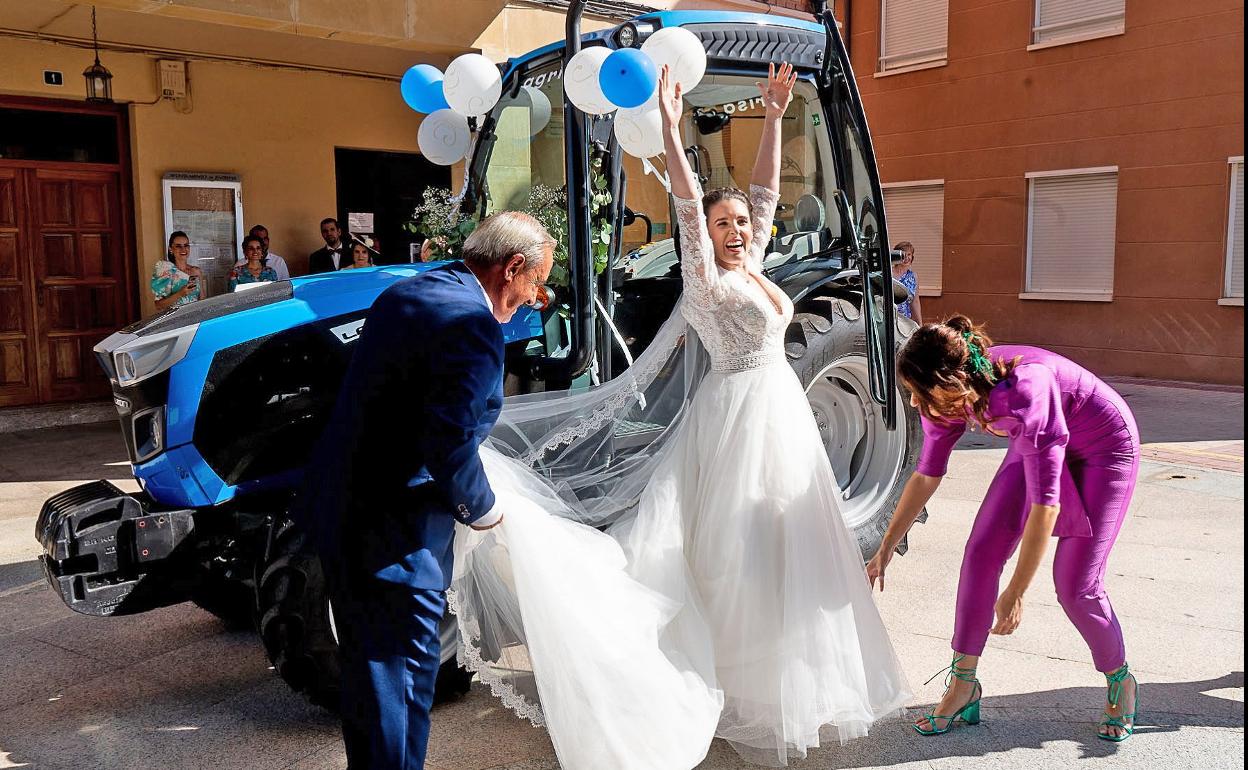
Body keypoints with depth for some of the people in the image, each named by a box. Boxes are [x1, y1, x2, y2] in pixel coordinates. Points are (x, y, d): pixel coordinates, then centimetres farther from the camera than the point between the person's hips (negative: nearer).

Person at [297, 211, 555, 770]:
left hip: (338, 508, 10)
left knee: (367, 669, 24)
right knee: (402, 677, 7)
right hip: (393, 534, -10)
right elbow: (450, 448, -25)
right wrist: (482, 510, -6)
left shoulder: (405, 291, 9)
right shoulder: (472, 326, -21)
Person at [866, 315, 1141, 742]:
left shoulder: (1024, 391, -40)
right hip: (1038, 445, 6)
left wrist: (1016, 592, -30)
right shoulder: (949, 394, -18)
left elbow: (1045, 503, -37)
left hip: (1103, 449, -6)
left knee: (1075, 585, -8)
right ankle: (963, 683, 3)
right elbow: (926, 474, -3)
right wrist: (886, 548, 2)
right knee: (982, 550, -6)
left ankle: (1120, 681, 21)